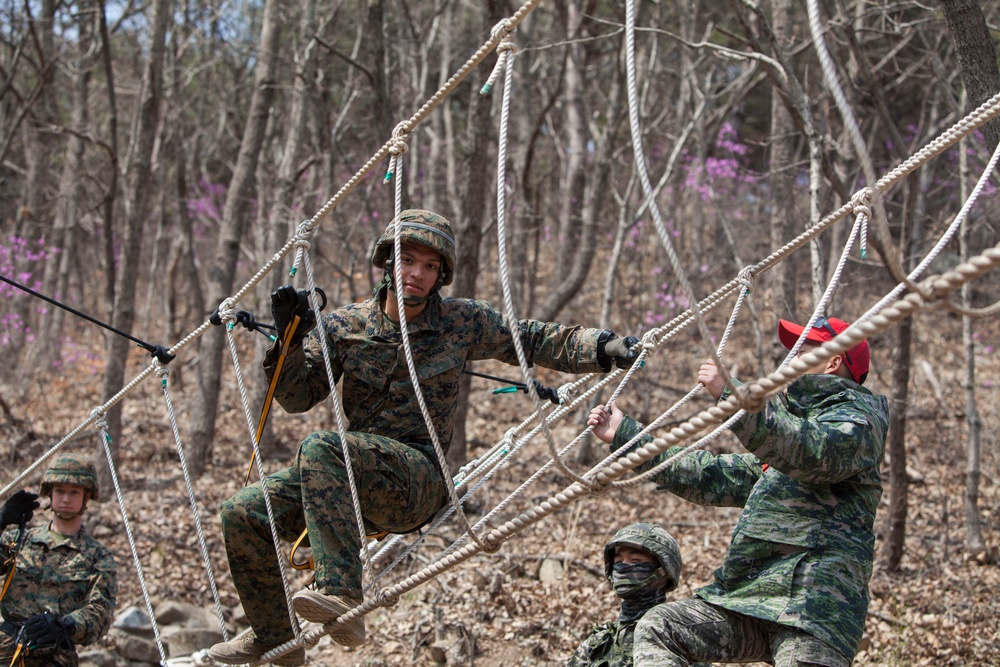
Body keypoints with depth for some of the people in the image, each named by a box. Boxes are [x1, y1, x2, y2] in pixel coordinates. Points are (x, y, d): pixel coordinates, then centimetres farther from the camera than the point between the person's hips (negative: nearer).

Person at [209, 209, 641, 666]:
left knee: (321, 447, -33)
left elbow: (538, 342, 10)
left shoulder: (462, 323, 3)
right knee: (243, 514, -8)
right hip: (353, 475, 5)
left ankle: (342, 595, -44)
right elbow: (297, 398, 6)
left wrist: (601, 347, -5)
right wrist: (290, 339, -10)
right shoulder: (344, 326, 6)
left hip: (419, 480, -4)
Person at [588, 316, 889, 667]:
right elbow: (710, 477, 31)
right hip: (748, 598, 9)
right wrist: (624, 434, 31)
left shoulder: (858, 418, 3)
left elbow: (810, 453, -21)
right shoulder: (793, 420, 32)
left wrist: (732, 394, -27)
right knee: (656, 628, -6)